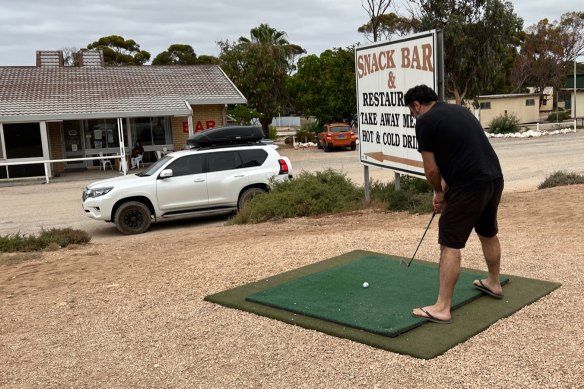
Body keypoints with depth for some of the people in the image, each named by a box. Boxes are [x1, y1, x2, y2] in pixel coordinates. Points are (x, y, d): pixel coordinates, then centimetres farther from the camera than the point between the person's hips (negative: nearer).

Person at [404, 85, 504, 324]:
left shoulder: (425, 121, -5)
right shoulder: (459, 110, 20)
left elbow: (431, 169, -6)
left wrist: (438, 192, 13)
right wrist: (445, 187, 21)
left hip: (470, 186, -9)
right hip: (494, 178, 9)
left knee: (450, 245, -3)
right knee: (488, 233, 27)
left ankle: (442, 308, 0)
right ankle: (494, 284, 45)